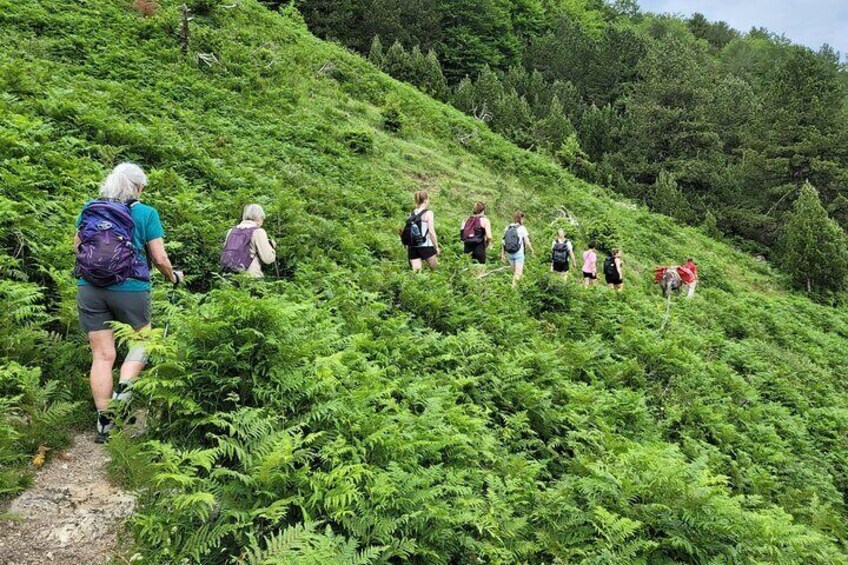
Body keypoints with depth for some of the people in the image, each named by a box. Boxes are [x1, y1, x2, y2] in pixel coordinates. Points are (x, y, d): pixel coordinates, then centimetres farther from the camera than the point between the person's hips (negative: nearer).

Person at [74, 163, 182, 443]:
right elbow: (160, 259, -7)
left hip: (89, 289, 3)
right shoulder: (145, 213, -5)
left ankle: (104, 422, 14)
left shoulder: (89, 209, 5)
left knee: (102, 355, 9)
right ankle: (124, 388, -4)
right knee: (142, 339, 20)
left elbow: (76, 246, 16)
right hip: (130, 289, -3)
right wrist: (174, 277, 13)